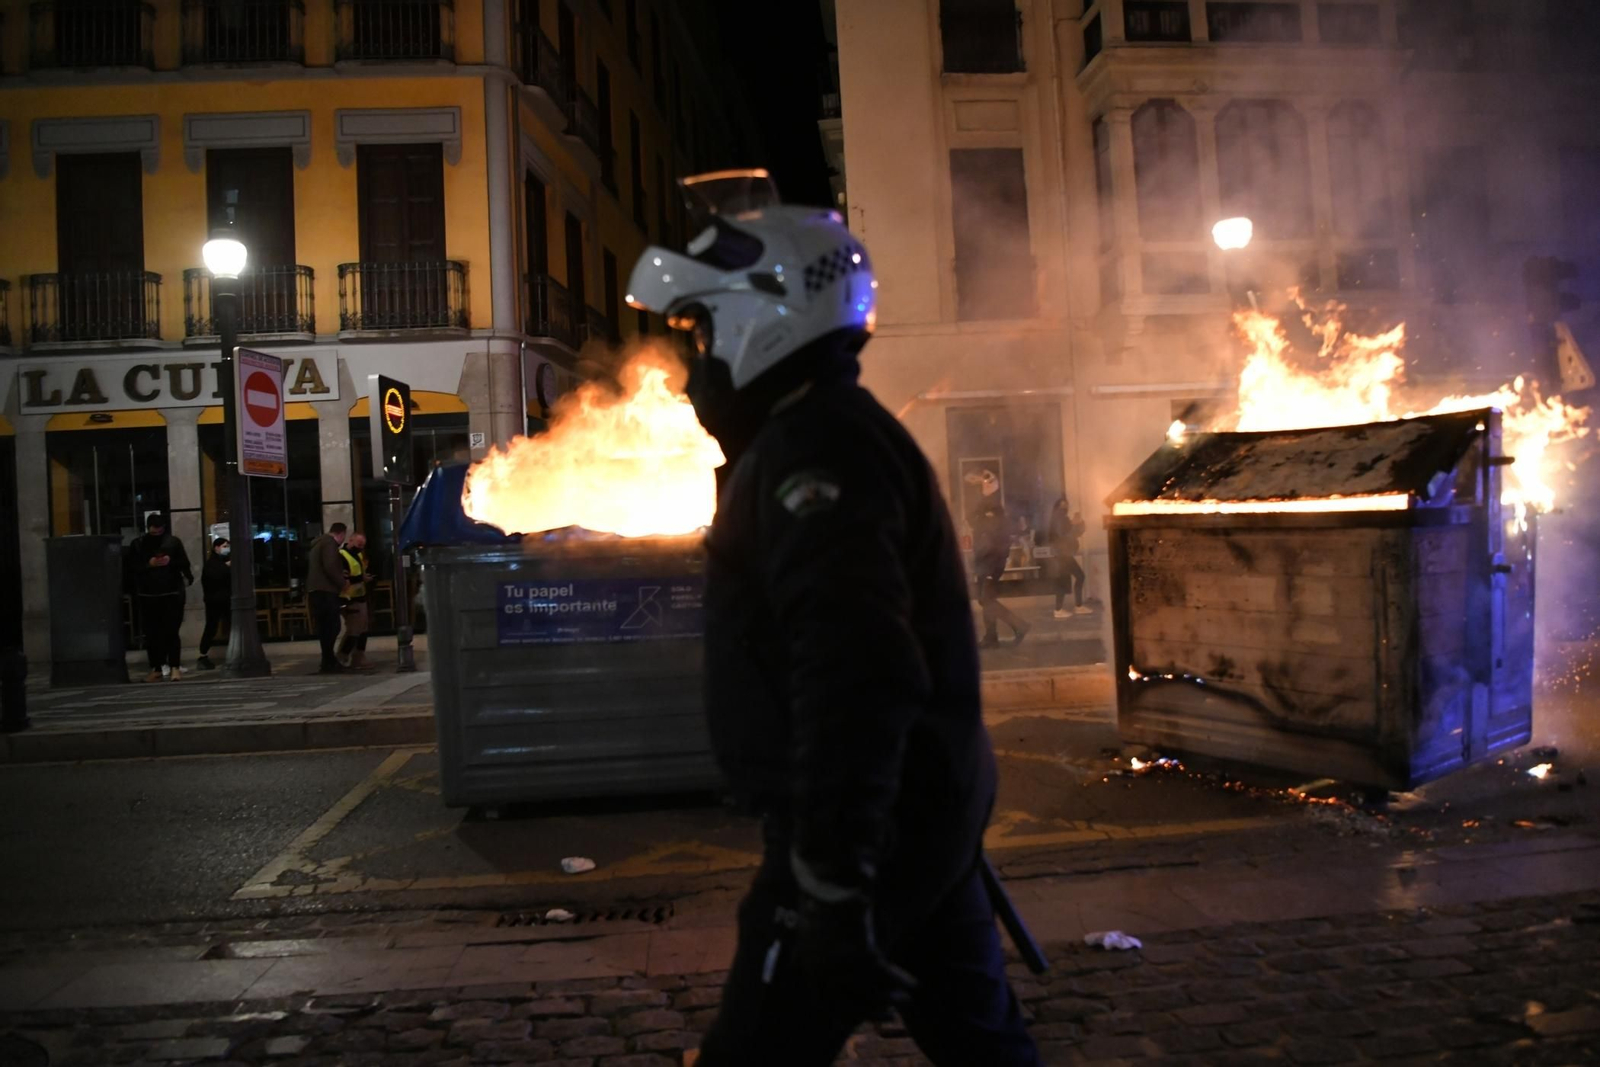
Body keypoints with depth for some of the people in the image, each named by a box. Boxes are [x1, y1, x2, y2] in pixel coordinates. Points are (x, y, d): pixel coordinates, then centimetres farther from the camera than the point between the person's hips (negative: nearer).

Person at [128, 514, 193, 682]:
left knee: (171, 632, -5)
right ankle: (156, 668, 10)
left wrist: (171, 562, -12)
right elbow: (132, 567, 1)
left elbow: (185, 563, 5)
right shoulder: (137, 545, 7)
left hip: (172, 594, -2)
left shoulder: (173, 542, 5)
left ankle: (174, 667, -1)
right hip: (148, 596, 2)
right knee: (151, 633, 3)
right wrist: (148, 564, -14)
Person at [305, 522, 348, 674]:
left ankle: (328, 661, 15)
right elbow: (330, 567, -20)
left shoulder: (317, 543, 22)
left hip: (316, 590, 10)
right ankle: (328, 663, -12)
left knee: (325, 627, 12)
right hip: (326, 590, -10)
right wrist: (342, 582, -9)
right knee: (332, 627, -10)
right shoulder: (330, 543, -9)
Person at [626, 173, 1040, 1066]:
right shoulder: (829, 432, 15)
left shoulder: (812, 451, -19)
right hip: (924, 809, 10)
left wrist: (833, 882, -29)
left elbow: (857, 680, -31)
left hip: (867, 827, -10)